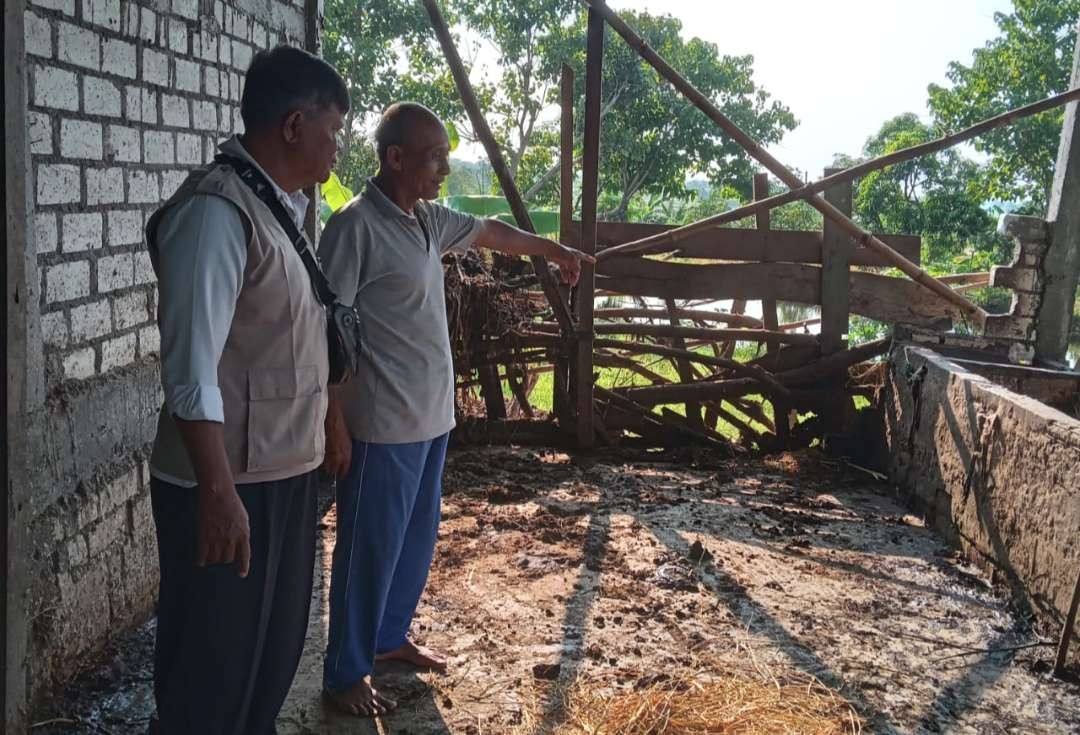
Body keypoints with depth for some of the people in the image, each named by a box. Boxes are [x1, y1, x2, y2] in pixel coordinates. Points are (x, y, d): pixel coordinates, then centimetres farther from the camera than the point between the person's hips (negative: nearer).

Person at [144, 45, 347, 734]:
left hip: (286, 473, 9)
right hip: (232, 485, -9)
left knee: (275, 654, 22)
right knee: (214, 675, 5)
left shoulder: (282, 207, 11)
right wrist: (218, 494, -24)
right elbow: (191, 370, -22)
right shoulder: (217, 210, -18)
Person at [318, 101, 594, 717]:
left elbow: (492, 232, 28)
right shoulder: (356, 226, -16)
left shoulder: (428, 220, 9)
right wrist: (334, 421, -20)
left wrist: (556, 250, 40)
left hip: (431, 415, 9)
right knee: (371, 549, 2)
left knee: (418, 539, 19)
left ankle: (390, 636, 38)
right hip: (383, 423, -8)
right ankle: (345, 672, 18)